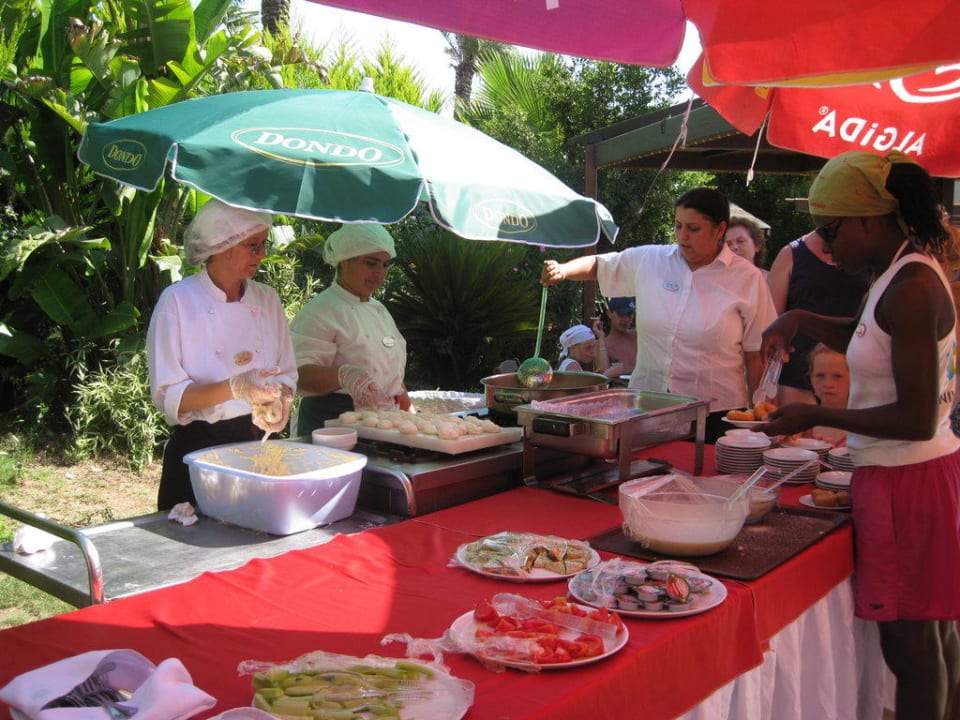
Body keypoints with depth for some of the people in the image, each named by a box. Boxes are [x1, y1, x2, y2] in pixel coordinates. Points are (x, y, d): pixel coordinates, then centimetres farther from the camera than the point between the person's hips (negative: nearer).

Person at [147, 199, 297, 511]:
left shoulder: (267, 300, 6)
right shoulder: (177, 301, -9)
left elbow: (286, 374, 11)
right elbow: (167, 396, -12)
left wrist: (279, 402, -12)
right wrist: (235, 389, -27)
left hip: (257, 445, 5)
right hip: (196, 448, -4)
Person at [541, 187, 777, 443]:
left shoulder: (747, 279, -3)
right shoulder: (648, 261, 5)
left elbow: (757, 356, -1)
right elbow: (597, 265, 18)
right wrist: (562, 270, -3)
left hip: (714, 415, -2)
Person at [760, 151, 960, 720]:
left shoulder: (911, 288, -20)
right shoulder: (903, 275, 10)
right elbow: (866, 337, 30)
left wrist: (817, 415, -15)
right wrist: (800, 321, 14)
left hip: (906, 480, -10)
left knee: (910, 641, 2)